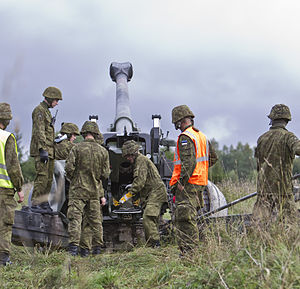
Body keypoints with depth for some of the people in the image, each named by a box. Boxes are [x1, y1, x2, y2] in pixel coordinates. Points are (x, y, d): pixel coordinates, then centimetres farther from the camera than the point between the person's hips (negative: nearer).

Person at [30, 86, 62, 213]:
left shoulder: (46, 111, 21)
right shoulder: (39, 110, -9)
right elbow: (39, 132, -18)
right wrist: (43, 150, -24)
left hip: (48, 150, 10)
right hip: (41, 150, -10)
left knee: (49, 178, 8)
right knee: (42, 176, -13)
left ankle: (44, 202, 13)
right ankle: (35, 204, -13)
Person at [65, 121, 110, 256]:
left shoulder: (77, 148, -7)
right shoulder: (103, 151, 2)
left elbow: (69, 168, -11)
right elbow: (105, 174, 3)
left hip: (78, 189, -3)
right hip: (95, 190, 3)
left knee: (75, 218, -5)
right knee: (95, 220, 12)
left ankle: (73, 247, -15)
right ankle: (97, 249, 16)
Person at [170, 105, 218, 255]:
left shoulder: (185, 137, -13)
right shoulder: (202, 136, 16)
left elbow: (189, 162, -23)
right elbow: (213, 158, 23)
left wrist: (181, 181, -23)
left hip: (188, 184, -9)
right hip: (200, 182, 9)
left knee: (185, 217, -9)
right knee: (191, 217, 16)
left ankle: (188, 251, -11)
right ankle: (193, 247, 20)